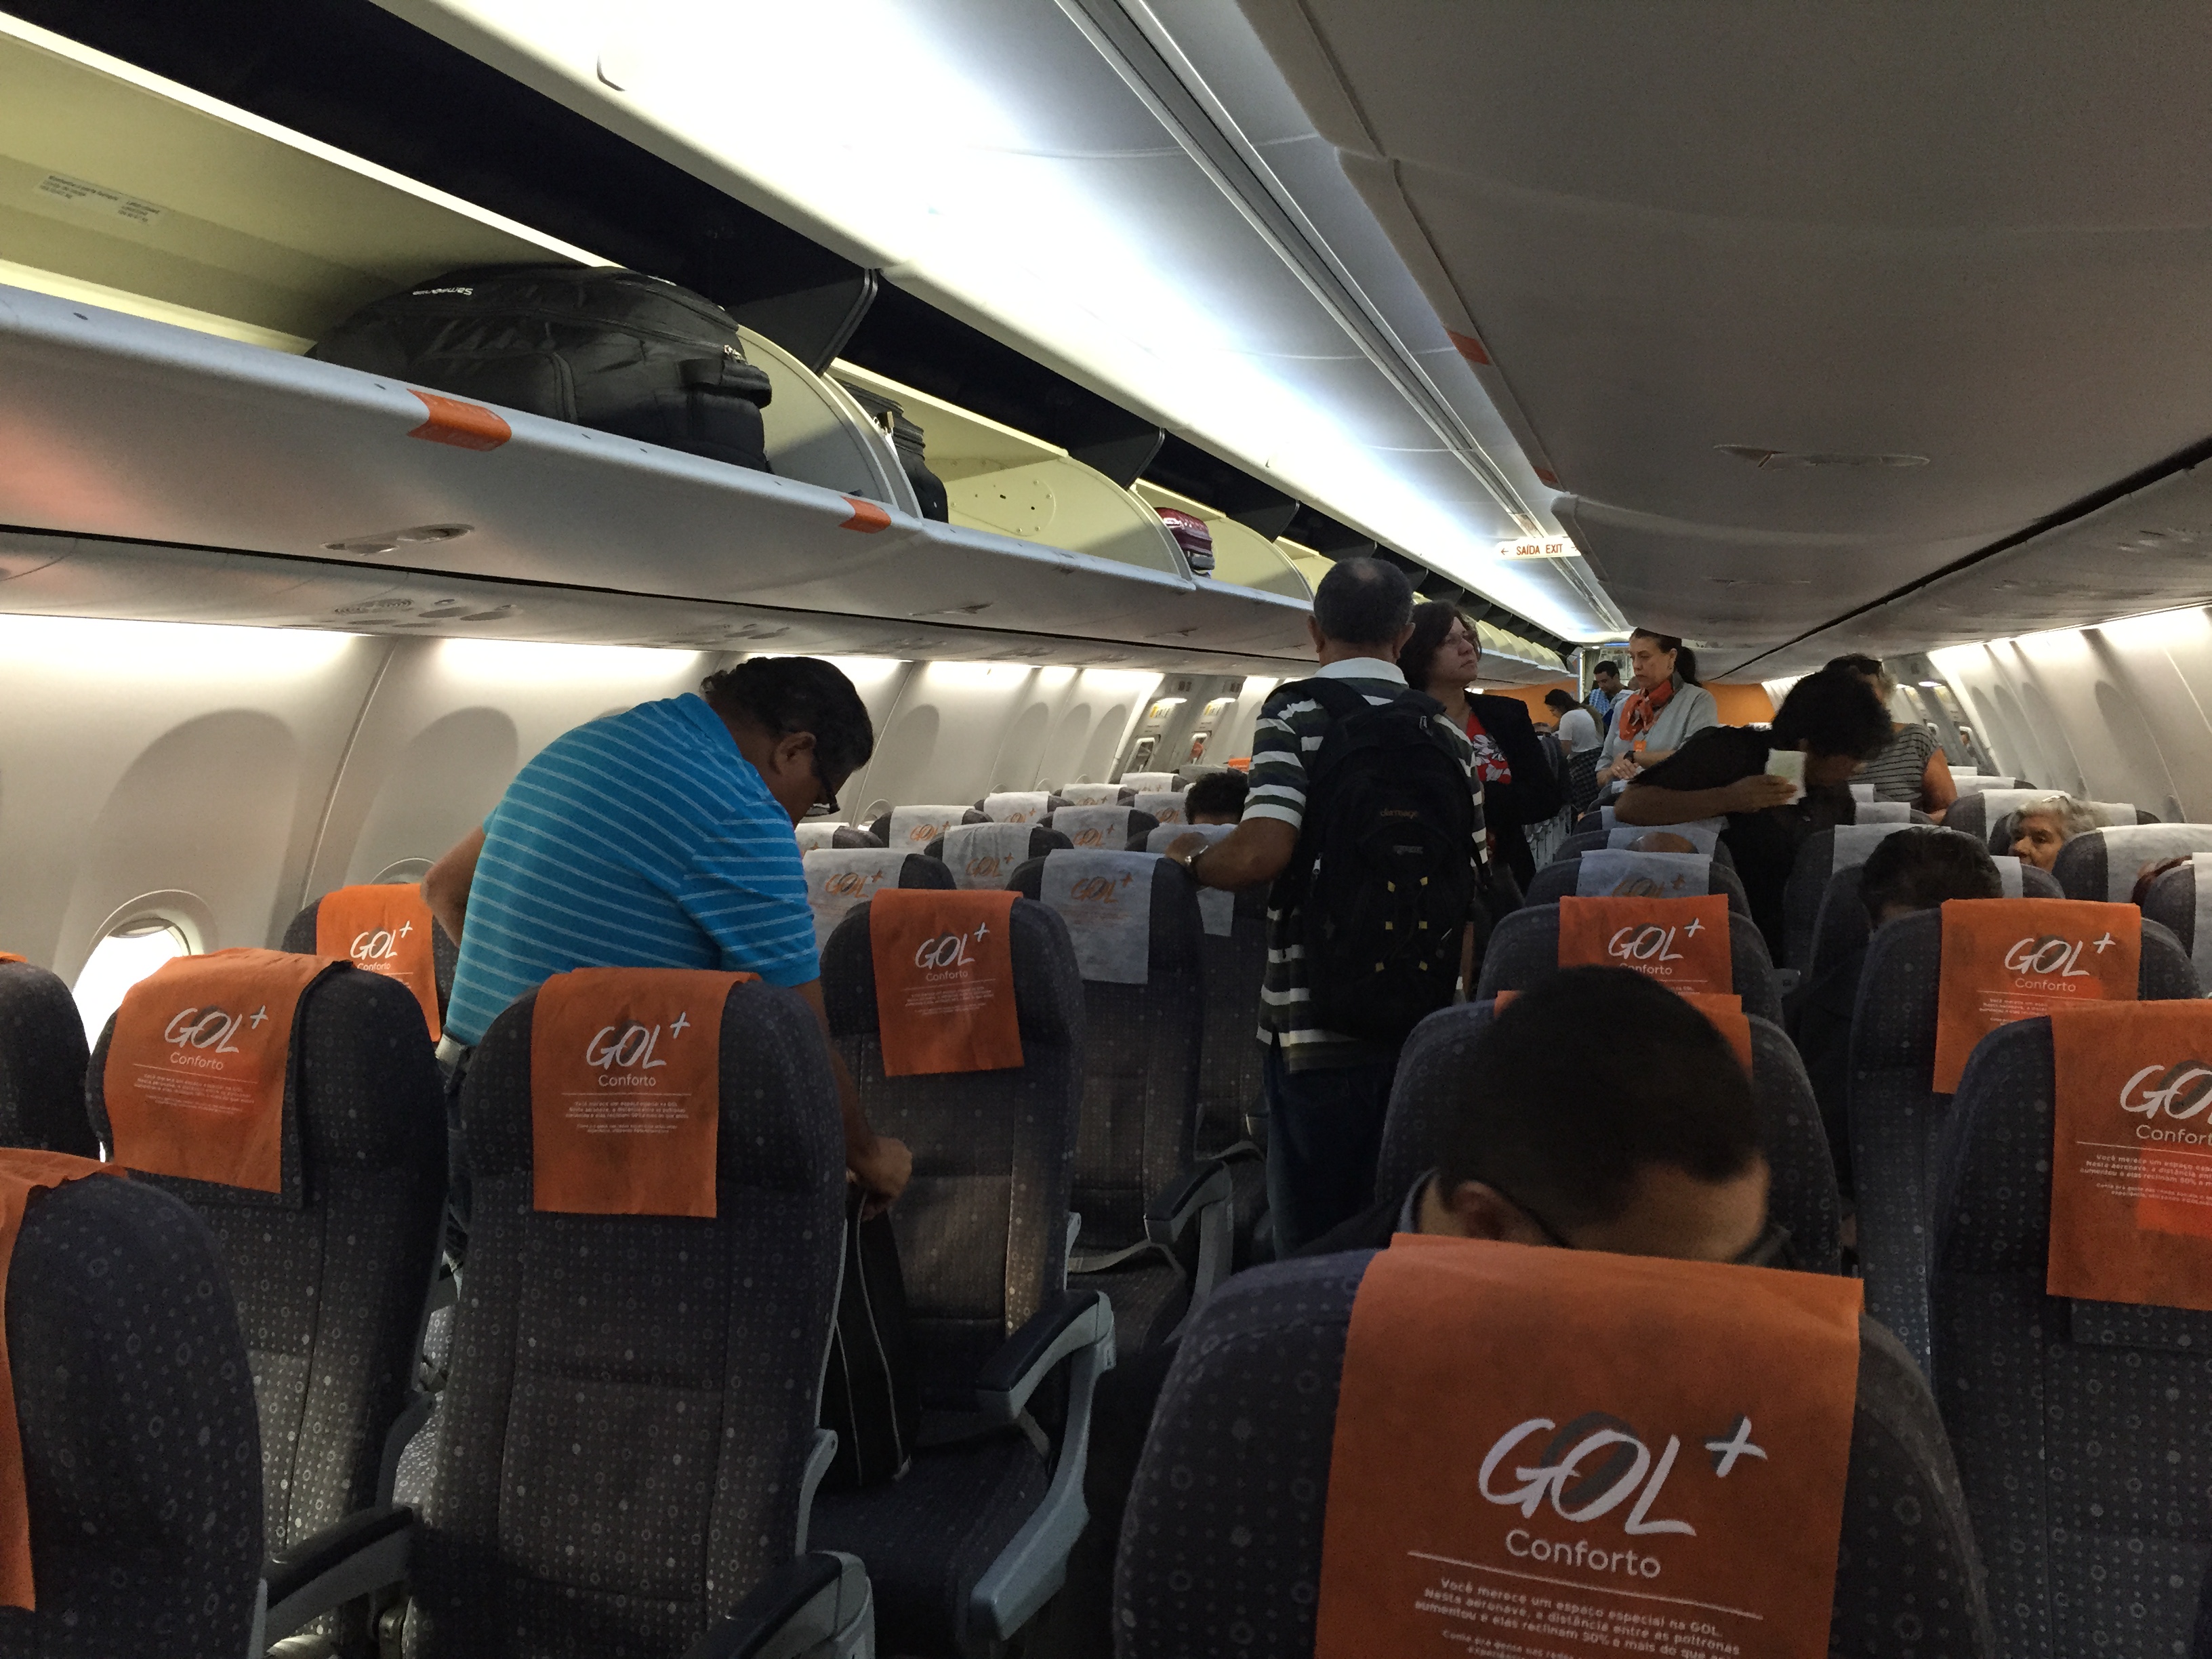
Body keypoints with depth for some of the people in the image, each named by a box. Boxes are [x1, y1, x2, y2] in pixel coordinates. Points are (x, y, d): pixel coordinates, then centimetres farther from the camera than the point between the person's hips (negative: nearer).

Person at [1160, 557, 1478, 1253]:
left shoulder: (1294, 713, -6)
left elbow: (1262, 851, -19)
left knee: (1315, 1240, 4)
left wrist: (1192, 857, 1)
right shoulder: (1446, 733, 9)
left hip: (1315, 1019, -5)